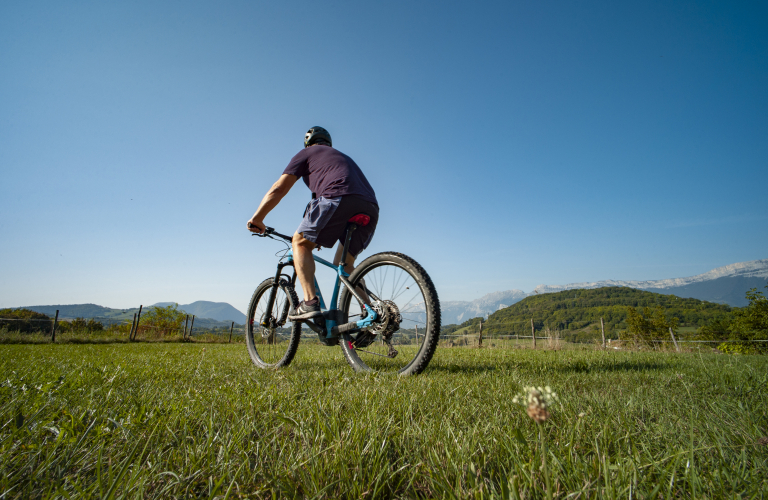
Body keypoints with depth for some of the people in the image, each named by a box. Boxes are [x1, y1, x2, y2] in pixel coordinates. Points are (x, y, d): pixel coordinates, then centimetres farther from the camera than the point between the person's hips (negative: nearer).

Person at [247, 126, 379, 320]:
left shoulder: (307, 153, 23)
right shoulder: (343, 157, 42)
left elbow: (279, 189, 16)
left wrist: (257, 218, 25)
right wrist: (321, 235, 49)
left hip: (338, 198, -6)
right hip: (370, 208, 7)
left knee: (300, 243, 11)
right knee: (344, 264, 19)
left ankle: (310, 302, -5)